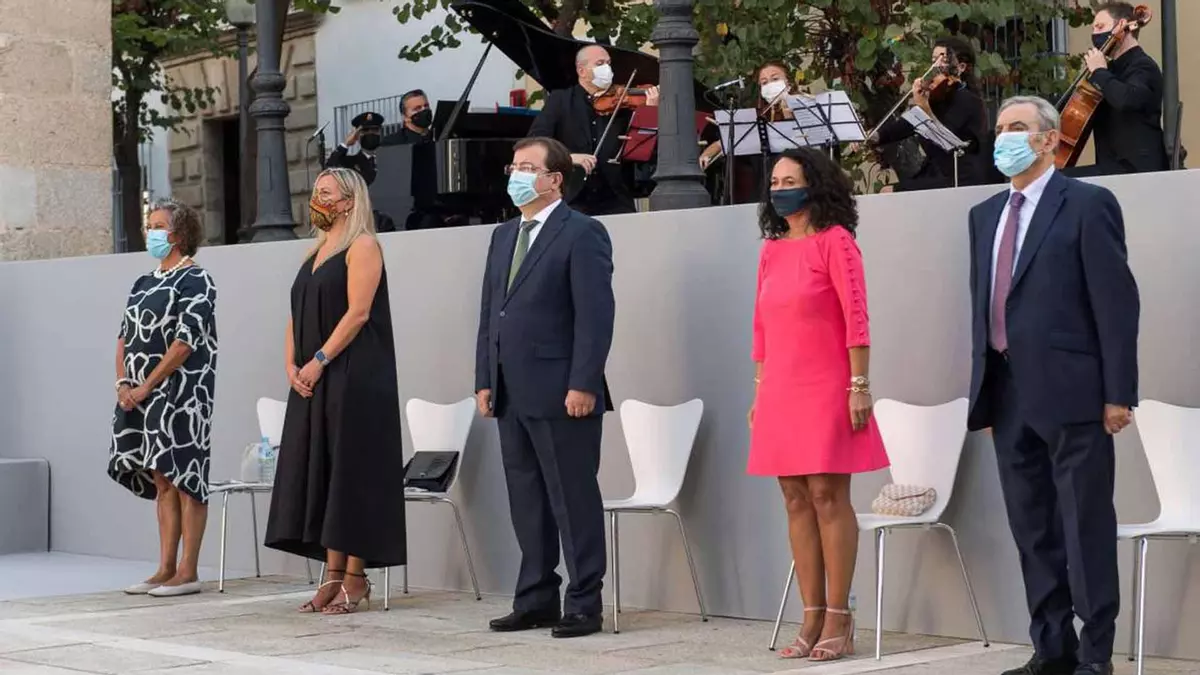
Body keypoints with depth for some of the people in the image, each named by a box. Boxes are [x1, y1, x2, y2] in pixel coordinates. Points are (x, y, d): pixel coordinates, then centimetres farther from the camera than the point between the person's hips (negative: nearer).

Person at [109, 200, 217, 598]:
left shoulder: (195, 280, -7)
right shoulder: (144, 283, 17)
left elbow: (186, 340, -15)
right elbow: (125, 335, 16)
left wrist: (145, 387, -16)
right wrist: (123, 383, -1)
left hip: (182, 392, -8)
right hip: (142, 394, 8)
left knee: (183, 478, -6)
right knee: (161, 480, 9)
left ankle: (187, 572, -4)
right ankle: (166, 569, 12)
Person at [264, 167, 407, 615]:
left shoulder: (362, 247, -5)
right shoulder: (315, 253, 19)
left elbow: (357, 313, -15)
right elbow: (297, 315, 16)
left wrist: (319, 360, -18)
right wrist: (292, 364, 1)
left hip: (354, 377, -8)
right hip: (312, 382, 8)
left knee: (351, 471, -6)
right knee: (321, 473, 5)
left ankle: (355, 578, -2)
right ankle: (332, 575, 8)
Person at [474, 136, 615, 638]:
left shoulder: (581, 234, -6)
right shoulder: (503, 236, 19)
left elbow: (596, 314, -12)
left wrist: (583, 385, -18)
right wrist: (485, 380, 11)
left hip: (561, 394, -8)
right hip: (512, 395, 8)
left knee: (574, 501, -2)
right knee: (526, 502, 11)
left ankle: (583, 605, 3)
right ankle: (535, 600, 18)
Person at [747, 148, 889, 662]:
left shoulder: (834, 240, -4)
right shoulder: (771, 249, 13)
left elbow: (856, 317, -9)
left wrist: (859, 386, -14)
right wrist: (760, 392, 13)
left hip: (825, 389, -6)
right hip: (780, 392, 6)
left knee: (828, 494, -7)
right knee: (796, 500, 4)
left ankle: (838, 619, -3)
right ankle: (813, 618, 8)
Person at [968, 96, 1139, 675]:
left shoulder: (1087, 205, -3)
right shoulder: (985, 215, 16)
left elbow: (1116, 301, -8)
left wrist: (1118, 392, -12)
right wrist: (984, 389, 12)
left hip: (1069, 393, -6)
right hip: (1009, 397, 7)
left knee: (1085, 526, -2)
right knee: (1032, 529, 10)